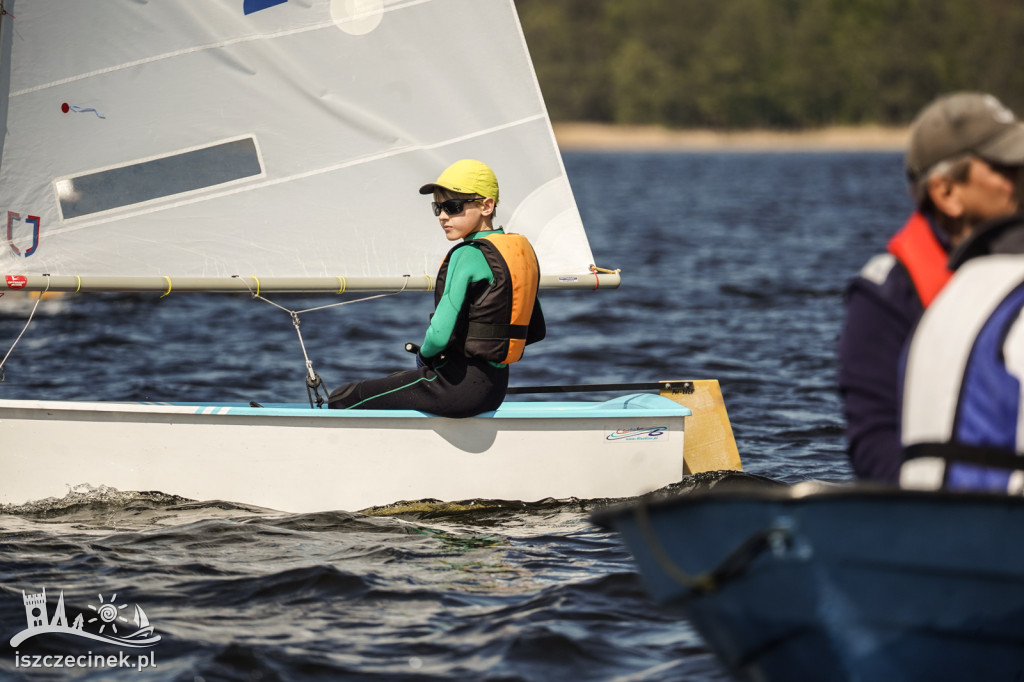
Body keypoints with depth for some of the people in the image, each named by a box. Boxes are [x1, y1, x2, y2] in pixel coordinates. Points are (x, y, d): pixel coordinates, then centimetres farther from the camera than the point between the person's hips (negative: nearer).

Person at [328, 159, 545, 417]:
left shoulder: (468, 256, -18)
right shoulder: (521, 250, 8)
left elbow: (440, 335, -25)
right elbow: (536, 331, 16)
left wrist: (424, 354, -3)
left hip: (459, 385, -10)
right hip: (495, 386, 10)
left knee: (341, 401, 0)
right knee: (391, 382, 35)